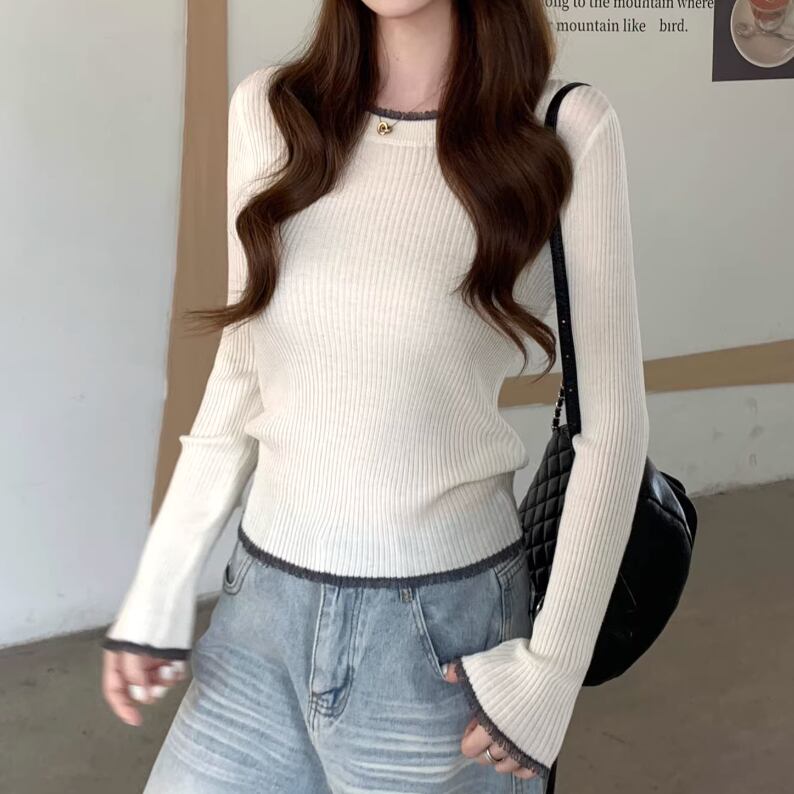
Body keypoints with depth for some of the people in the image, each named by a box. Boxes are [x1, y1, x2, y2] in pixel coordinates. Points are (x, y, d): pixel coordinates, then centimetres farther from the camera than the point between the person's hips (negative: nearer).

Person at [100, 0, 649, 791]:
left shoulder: (563, 129, -11)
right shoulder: (268, 110, 0)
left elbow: (611, 427, -6)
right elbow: (245, 371, 8)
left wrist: (550, 667, -7)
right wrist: (159, 587, 9)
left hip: (443, 630, -3)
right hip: (261, 611, 4)